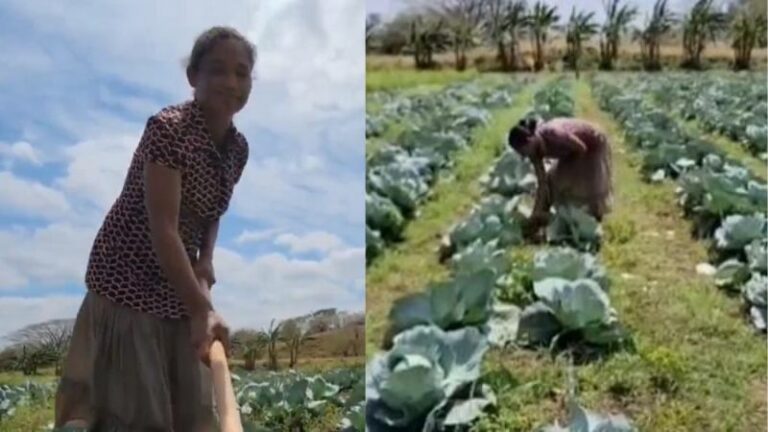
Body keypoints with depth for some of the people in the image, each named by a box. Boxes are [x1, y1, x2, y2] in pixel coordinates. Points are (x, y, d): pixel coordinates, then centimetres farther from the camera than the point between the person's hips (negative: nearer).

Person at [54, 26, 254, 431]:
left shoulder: (238, 147, 1)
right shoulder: (167, 127, -21)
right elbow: (162, 228, -28)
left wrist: (206, 259, -4)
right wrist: (202, 309, -33)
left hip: (178, 285, 7)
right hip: (129, 280, -7)